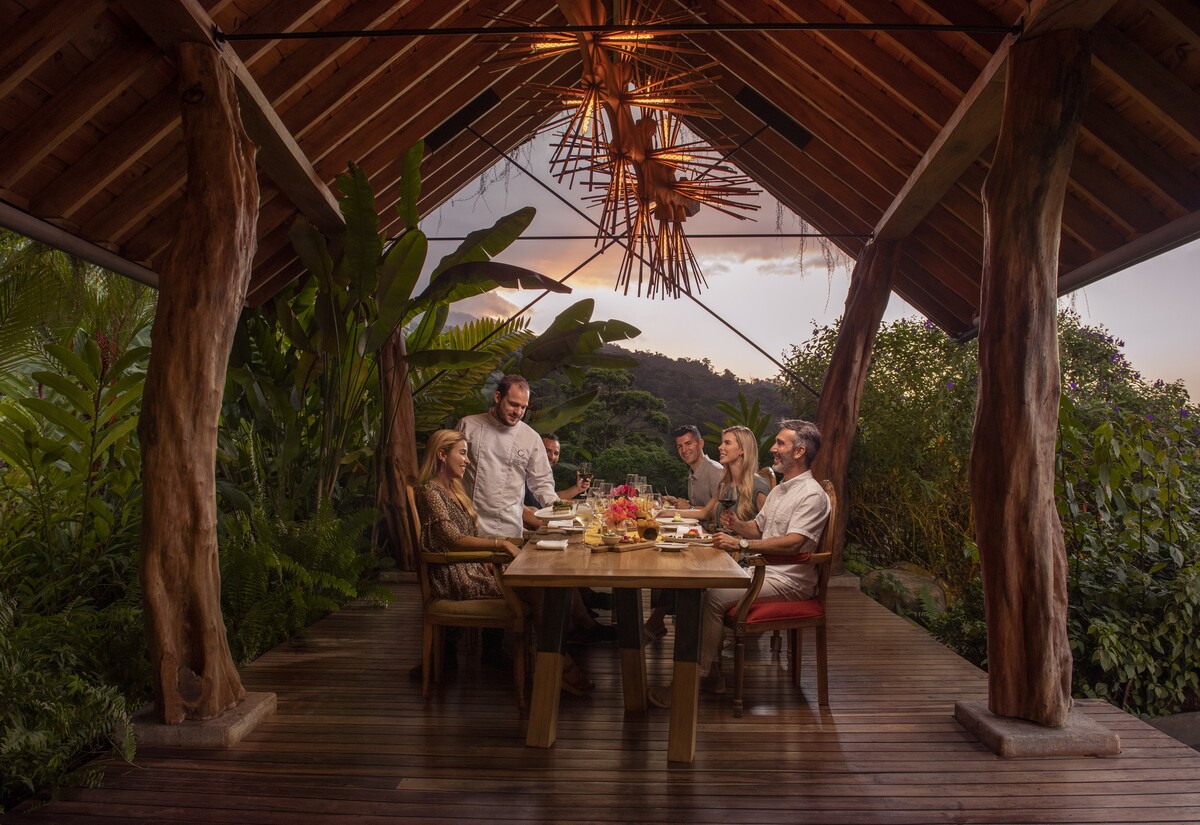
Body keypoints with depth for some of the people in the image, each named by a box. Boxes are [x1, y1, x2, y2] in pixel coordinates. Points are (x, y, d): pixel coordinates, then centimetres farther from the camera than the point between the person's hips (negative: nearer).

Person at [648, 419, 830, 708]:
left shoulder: (811, 495, -14)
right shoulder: (781, 489, 18)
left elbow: (792, 543, -26)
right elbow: (759, 527, 21)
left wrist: (742, 544, -29)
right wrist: (737, 525, -2)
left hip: (788, 581, -9)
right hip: (765, 570, 9)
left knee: (714, 597, -22)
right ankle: (713, 672, -3)